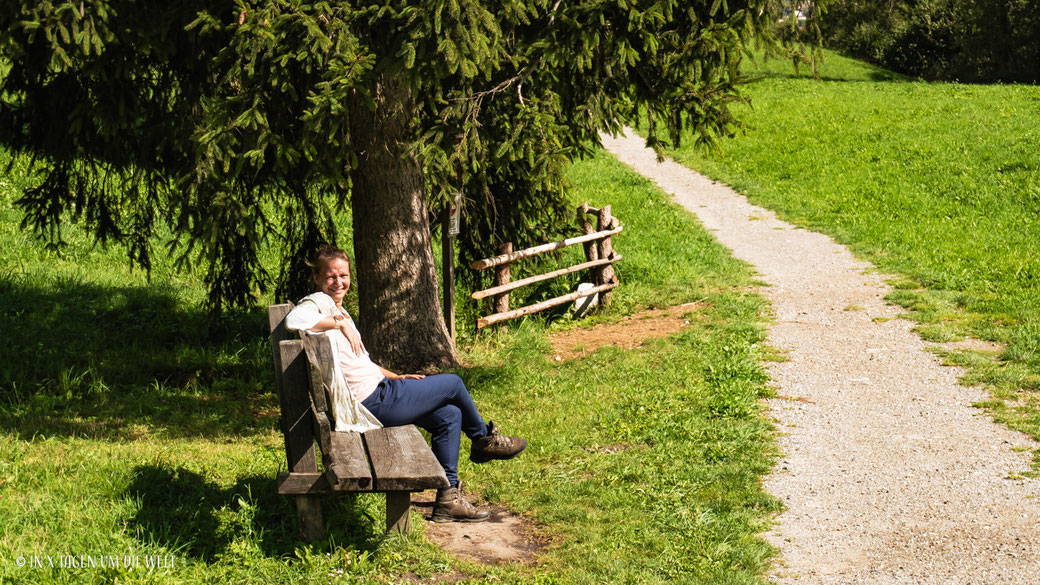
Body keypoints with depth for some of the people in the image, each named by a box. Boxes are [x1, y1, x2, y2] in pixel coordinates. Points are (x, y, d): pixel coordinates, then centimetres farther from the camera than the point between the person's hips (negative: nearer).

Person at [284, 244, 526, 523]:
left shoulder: (336, 309, 20)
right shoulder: (318, 303, -11)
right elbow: (294, 320, -37)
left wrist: (395, 377, 15)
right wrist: (340, 323, -25)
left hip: (376, 396, 10)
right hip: (373, 403, -10)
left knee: (450, 415, 11)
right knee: (453, 383, 3)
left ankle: (447, 497, 13)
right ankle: (484, 439, 30)